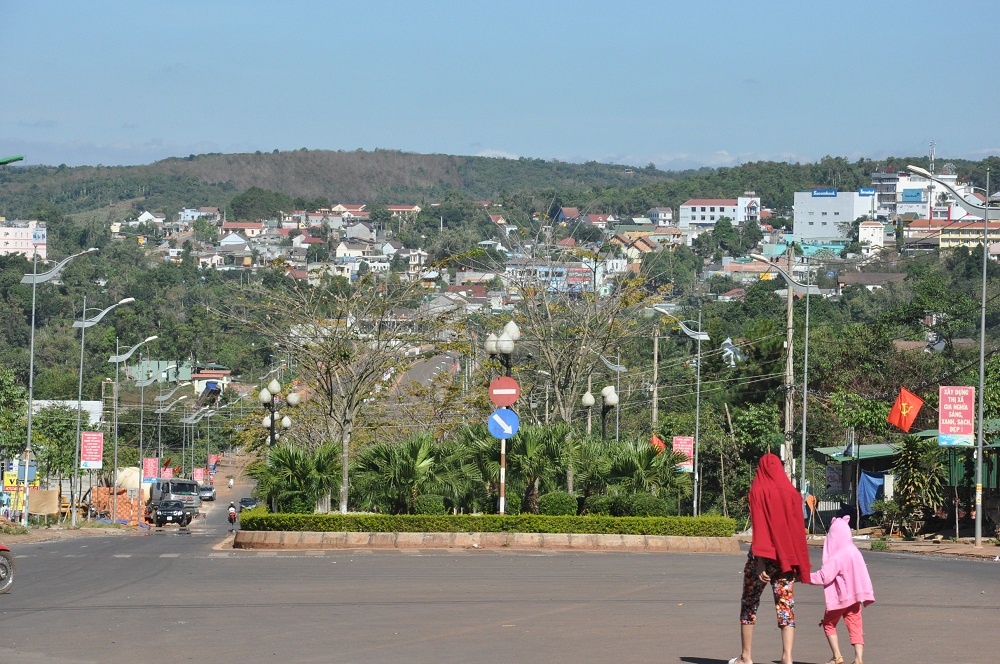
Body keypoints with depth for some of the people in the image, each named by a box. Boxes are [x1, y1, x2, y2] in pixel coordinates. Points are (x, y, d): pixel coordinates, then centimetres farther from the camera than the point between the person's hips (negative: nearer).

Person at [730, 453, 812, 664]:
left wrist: (760, 561, -19)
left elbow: (759, 527, -15)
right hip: (787, 556, 3)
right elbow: (798, 529, 9)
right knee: (785, 605, 1)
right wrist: (798, 564, 15)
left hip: (764, 554, -3)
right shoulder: (792, 493, 6)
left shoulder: (758, 491, -7)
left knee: (749, 602, 10)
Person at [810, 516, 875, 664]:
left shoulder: (836, 557, -18)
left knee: (829, 624, 12)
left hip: (840, 598, -6)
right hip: (855, 596, 6)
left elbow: (824, 577, -22)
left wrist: (806, 577, -15)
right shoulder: (854, 552, 6)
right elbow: (862, 573, 15)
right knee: (855, 626, 4)